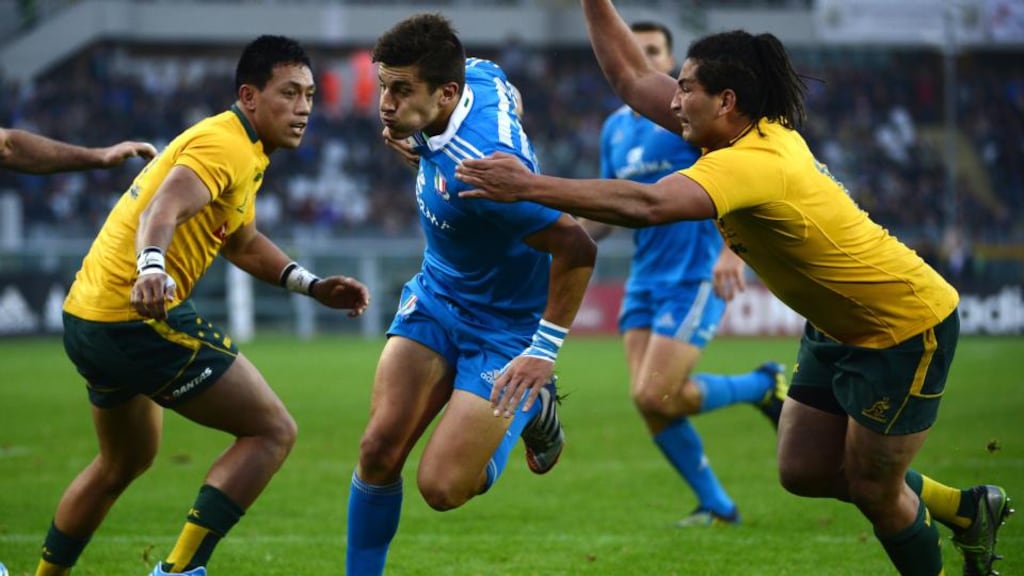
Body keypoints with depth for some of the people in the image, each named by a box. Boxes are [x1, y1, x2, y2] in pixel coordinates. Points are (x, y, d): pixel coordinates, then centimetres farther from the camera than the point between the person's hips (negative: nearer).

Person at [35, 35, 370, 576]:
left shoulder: (239, 147, 19)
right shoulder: (225, 145, -13)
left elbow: (243, 242, 32)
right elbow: (162, 210, -30)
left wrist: (313, 286, 22)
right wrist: (152, 267, -49)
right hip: (140, 318, -11)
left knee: (125, 461, 29)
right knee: (272, 431, -7)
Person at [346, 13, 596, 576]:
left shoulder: (476, 168, -36)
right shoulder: (480, 74, -10)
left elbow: (576, 247, -34)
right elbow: (503, 87, 17)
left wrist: (546, 350, -28)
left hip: (506, 328, -8)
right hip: (437, 297, 8)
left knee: (442, 487, -10)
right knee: (380, 449, -8)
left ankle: (532, 410, 18)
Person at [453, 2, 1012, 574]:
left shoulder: (754, 163, -33)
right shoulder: (752, 130, -6)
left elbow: (647, 205, -48)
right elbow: (634, 80, 2)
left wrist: (529, 186, -47)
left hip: (907, 327, -9)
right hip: (839, 327, 9)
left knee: (872, 489, 1)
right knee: (802, 471, 13)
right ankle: (971, 509, 30)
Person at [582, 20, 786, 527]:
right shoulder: (615, 128, 14)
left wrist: (732, 249, -27)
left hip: (694, 275, -7)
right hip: (645, 278, 7)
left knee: (656, 396, -14)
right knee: (649, 400, -3)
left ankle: (765, 385, 9)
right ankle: (716, 505, 12)